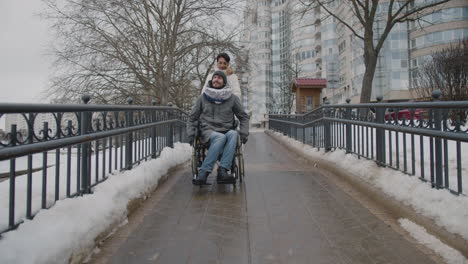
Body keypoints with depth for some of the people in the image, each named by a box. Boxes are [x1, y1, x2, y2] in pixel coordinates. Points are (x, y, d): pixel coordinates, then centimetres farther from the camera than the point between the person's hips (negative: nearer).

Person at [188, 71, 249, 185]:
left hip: (227, 131, 1)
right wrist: (191, 133, 3)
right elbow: (192, 117, 17)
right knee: (221, 137, -36)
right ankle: (202, 175, -37)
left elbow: (243, 116, 15)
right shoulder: (203, 97, 11)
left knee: (233, 134, -35)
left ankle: (222, 171, -42)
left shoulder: (232, 98, 10)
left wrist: (244, 132, 0)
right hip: (208, 131, -1)